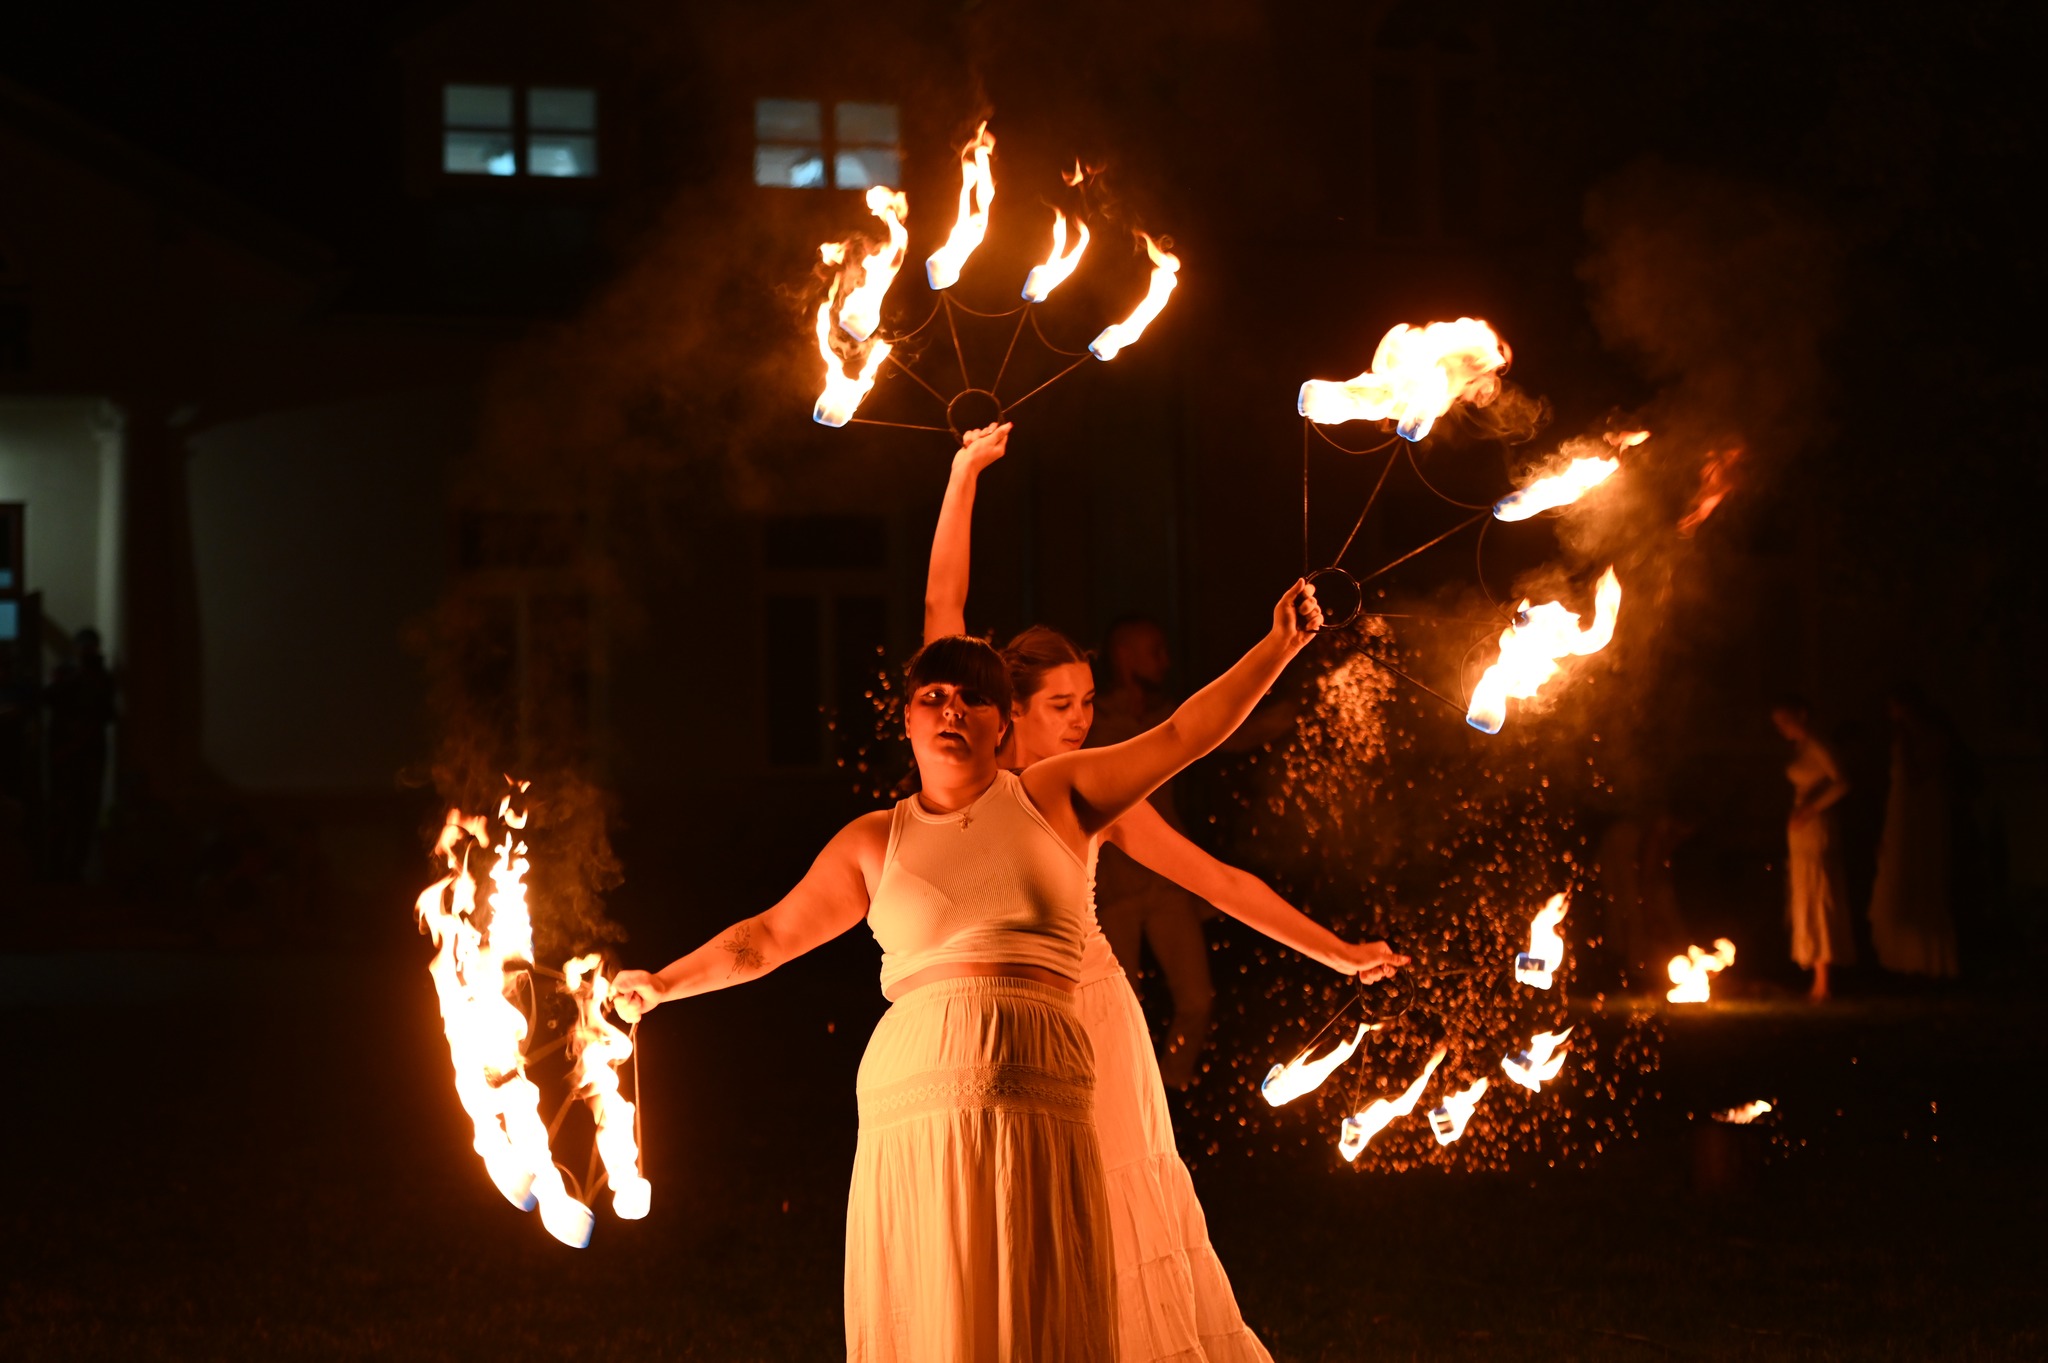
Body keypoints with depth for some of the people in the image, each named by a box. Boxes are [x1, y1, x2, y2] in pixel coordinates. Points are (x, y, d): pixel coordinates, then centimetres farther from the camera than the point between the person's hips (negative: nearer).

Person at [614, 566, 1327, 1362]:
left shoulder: (1053, 799, 13)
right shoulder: (876, 842, 14)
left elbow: (1185, 735, 10)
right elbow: (769, 936, 21)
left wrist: (1277, 645, 4)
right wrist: (666, 984, 24)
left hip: (1040, 1108, 0)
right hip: (916, 1108, 0)